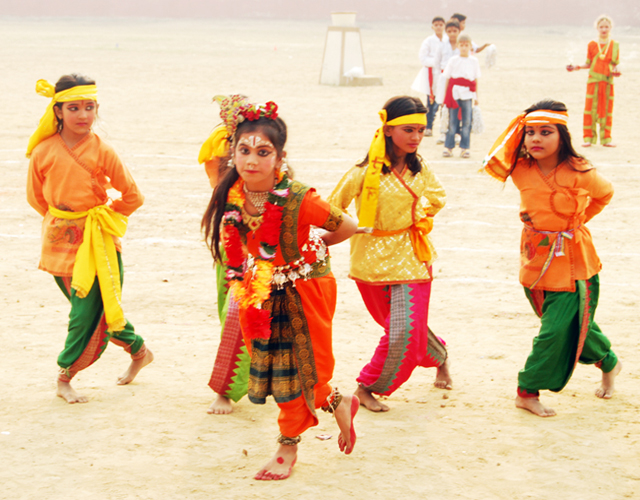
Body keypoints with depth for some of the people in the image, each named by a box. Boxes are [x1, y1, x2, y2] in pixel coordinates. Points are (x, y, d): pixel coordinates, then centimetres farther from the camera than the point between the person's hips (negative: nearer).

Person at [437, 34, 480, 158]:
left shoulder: (473, 61, 7)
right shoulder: (453, 60, 3)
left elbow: (475, 80, 12)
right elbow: (447, 78, 4)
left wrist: (476, 96, 12)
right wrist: (445, 96, 2)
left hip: (467, 94, 1)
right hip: (454, 93, -1)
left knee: (466, 122, 1)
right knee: (452, 121, 1)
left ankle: (464, 148, 7)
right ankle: (449, 147, 6)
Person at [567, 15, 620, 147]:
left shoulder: (614, 45, 6)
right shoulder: (592, 44, 5)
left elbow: (616, 64, 7)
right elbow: (588, 64, 9)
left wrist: (615, 71, -13)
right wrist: (576, 67, -4)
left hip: (608, 82, 0)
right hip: (593, 81, 0)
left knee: (606, 110, 3)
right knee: (590, 109, -1)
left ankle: (606, 139, 9)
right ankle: (588, 138, 4)